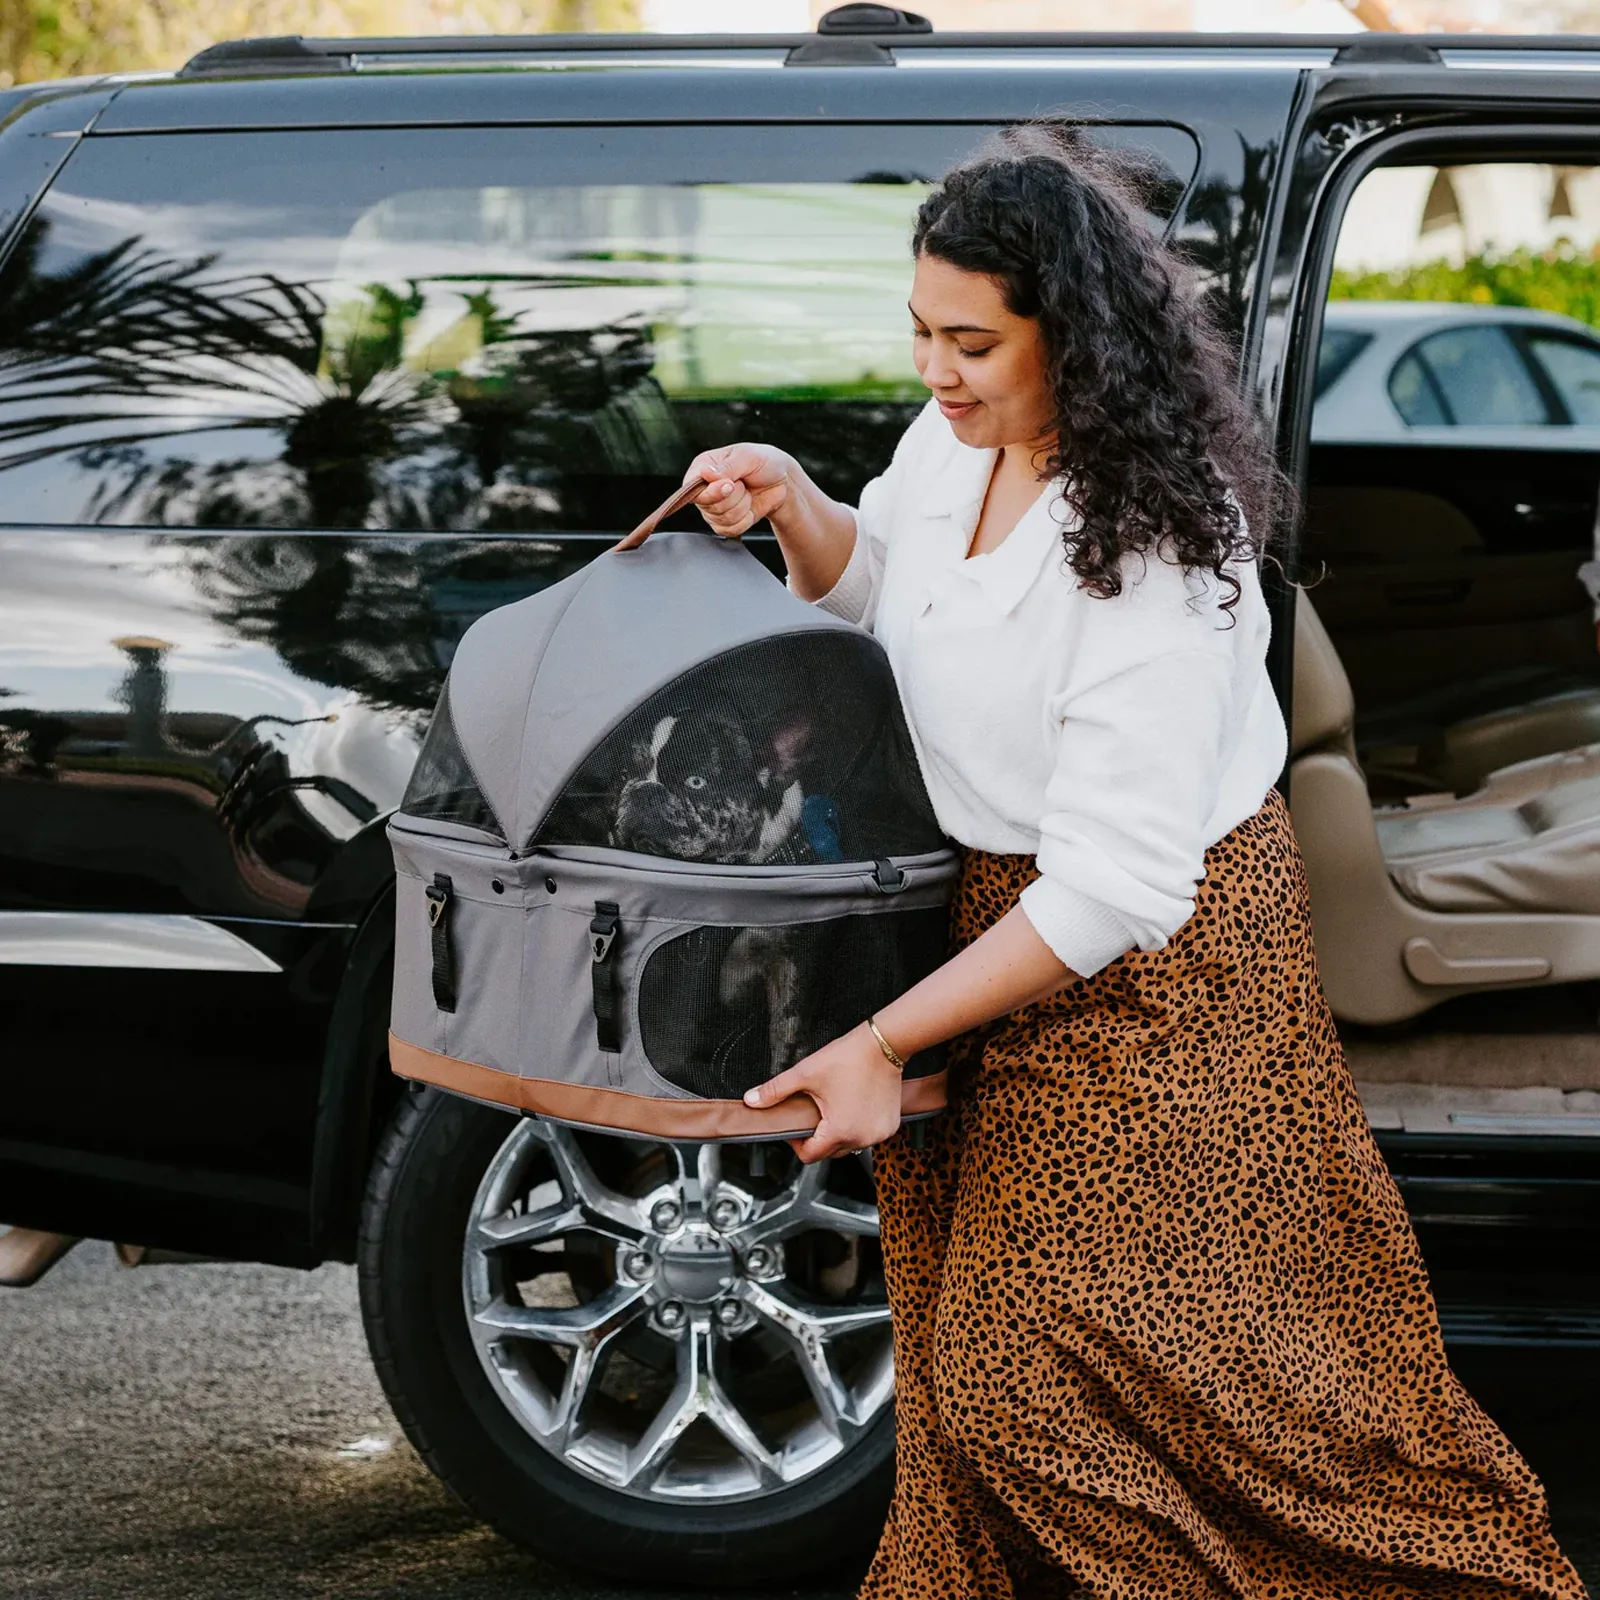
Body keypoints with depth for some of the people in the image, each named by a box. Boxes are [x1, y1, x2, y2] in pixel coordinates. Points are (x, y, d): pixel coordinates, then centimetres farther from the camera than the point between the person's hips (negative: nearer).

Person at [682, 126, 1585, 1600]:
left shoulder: (1151, 547, -28)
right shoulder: (957, 441, -3)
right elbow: (877, 582, 22)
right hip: (994, 907, 8)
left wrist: (881, 1046, -27)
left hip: (1153, 965, -8)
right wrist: (793, 508, -2)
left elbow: (1113, 886, -29)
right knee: (989, 1348, 13)